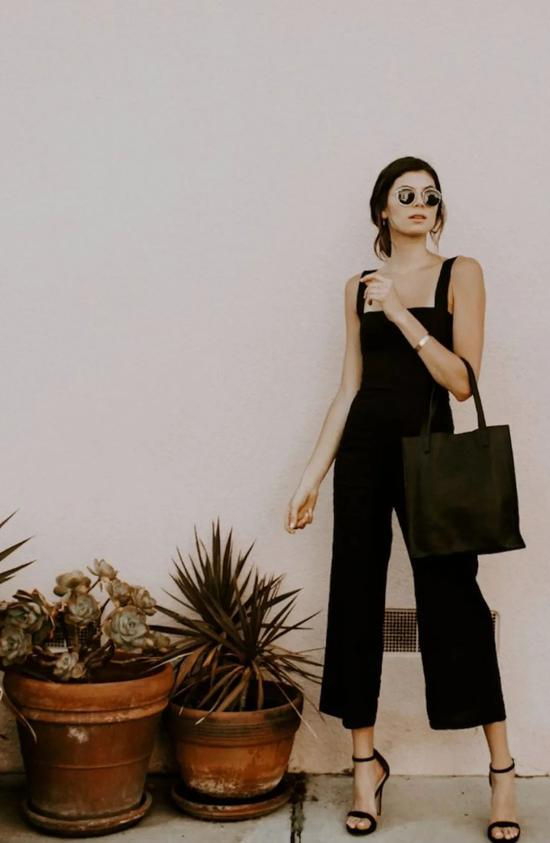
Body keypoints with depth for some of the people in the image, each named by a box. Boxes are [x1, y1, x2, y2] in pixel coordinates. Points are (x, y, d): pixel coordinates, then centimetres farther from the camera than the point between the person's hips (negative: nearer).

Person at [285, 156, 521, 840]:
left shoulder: (460, 273, 1)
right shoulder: (359, 288, 11)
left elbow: (462, 380, -8)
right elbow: (350, 387, 10)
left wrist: (402, 314, -17)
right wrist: (312, 475, 6)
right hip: (363, 446, 4)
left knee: (450, 594, -4)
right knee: (356, 593, 4)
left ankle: (502, 769, 10)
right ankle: (366, 763, 17)